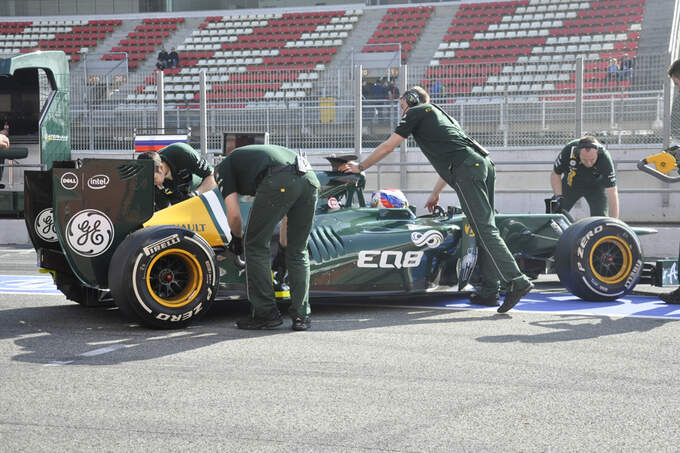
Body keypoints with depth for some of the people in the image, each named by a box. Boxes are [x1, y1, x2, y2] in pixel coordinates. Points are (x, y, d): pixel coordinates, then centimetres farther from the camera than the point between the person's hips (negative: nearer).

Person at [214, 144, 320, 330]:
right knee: (298, 251, 18)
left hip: (279, 180, -6)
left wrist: (237, 238, 35)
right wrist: (283, 242, 54)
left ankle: (266, 313, 11)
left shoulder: (223, 168, 25)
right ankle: (301, 315, 14)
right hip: (309, 177, 6)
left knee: (256, 246, 10)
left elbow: (234, 215, 15)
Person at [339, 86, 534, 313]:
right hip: (484, 164, 8)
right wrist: (435, 192, 44)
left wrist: (360, 166, 27)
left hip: (467, 170, -8)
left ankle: (516, 281, -23)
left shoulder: (415, 112, 12)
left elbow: (387, 147, 15)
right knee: (484, 228, 7)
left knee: (484, 229, -13)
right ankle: (489, 291, 6)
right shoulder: (440, 114, 35)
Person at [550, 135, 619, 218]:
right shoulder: (568, 151, -33)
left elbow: (612, 193, -37)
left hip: (596, 187, -1)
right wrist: (558, 196, -25)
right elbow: (555, 174, -12)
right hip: (571, 184, 1)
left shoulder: (604, 158, -36)